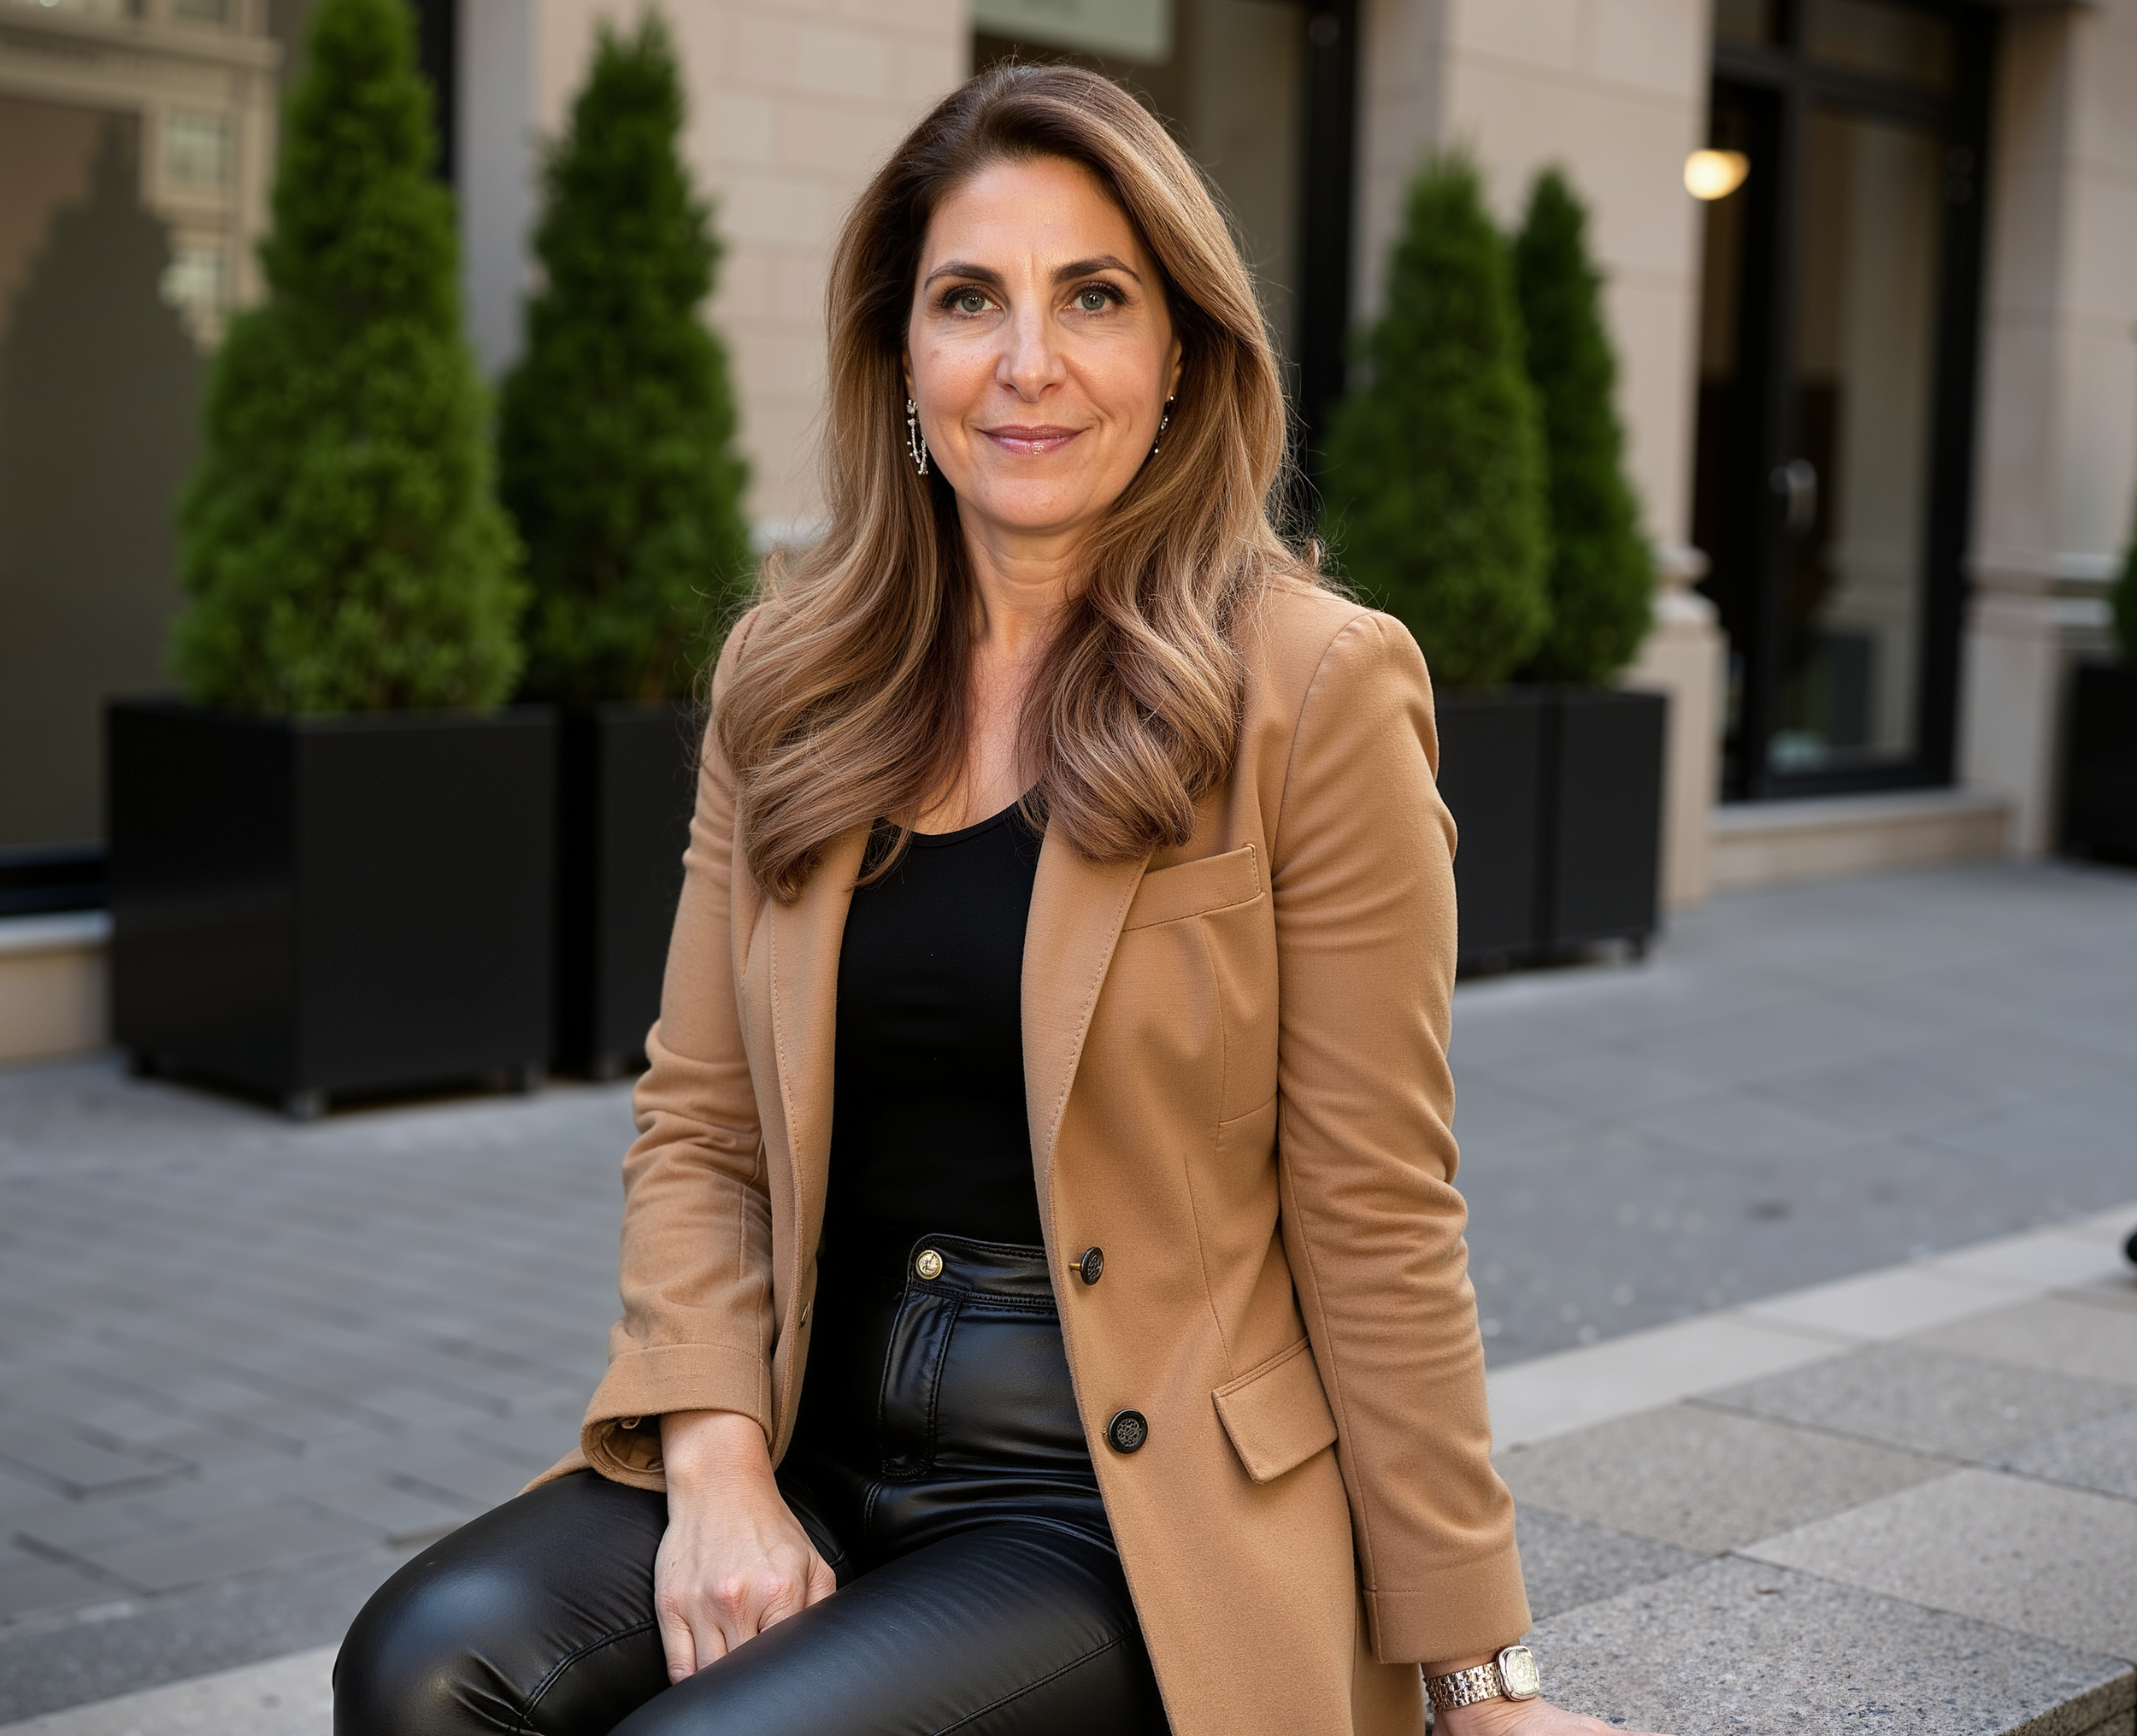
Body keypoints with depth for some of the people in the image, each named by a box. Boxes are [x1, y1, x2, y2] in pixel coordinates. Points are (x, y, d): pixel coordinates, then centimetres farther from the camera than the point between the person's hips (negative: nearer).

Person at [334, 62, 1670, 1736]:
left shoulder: (1315, 688, -8)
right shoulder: (790, 675, 6)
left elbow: (1376, 1220, -7)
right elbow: (697, 1127, 7)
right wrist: (718, 1466, -9)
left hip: (1128, 1504, -4)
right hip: (817, 1454, 4)